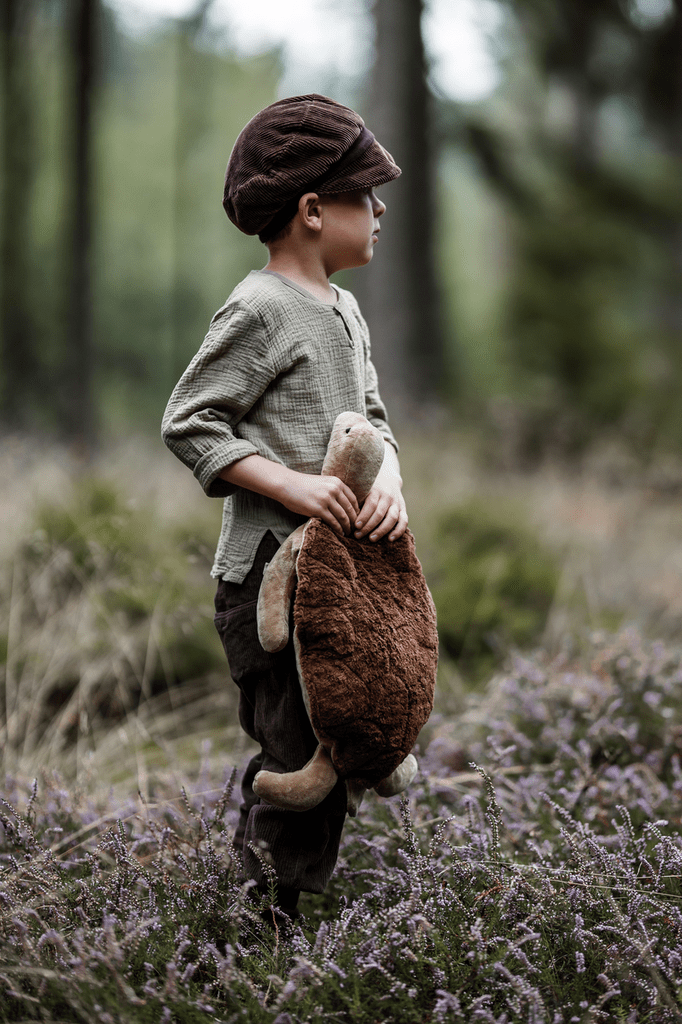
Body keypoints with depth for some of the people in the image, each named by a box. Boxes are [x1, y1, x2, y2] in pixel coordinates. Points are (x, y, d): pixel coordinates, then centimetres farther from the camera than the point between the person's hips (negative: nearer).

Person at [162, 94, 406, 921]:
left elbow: (371, 419, 17)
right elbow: (188, 422, -13)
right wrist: (291, 484, -21)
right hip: (269, 567, -9)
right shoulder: (260, 310, -12)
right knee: (299, 754, -9)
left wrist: (388, 483, -5)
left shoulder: (344, 311, 15)